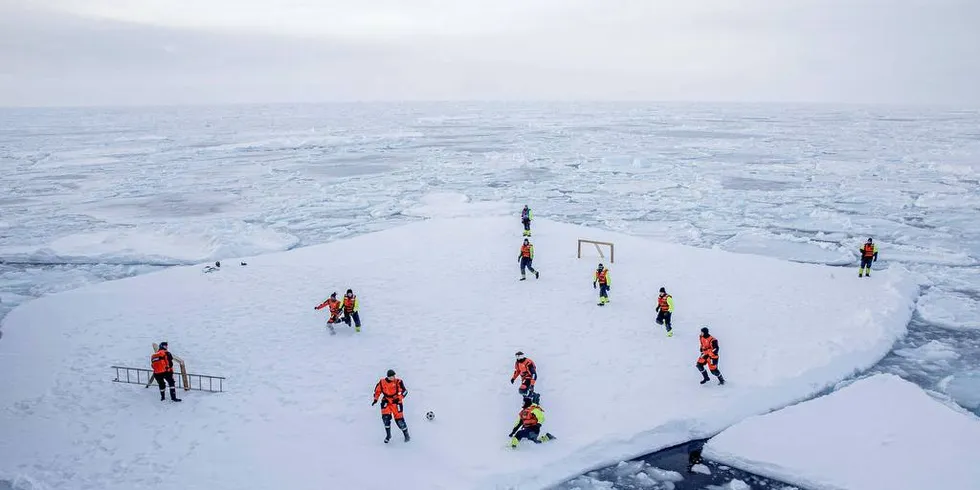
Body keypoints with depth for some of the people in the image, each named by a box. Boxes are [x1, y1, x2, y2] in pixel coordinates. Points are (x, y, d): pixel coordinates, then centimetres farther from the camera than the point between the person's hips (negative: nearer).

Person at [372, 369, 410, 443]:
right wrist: (375, 399, 4)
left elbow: (404, 391, -14)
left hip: (396, 402, -2)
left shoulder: (398, 382, -11)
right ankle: (388, 435, 6)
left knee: (399, 419, -6)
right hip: (386, 402, 2)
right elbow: (377, 390, 12)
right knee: (385, 417, -15)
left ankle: (406, 435, 13)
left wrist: (399, 399, -25)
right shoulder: (382, 382, -4)